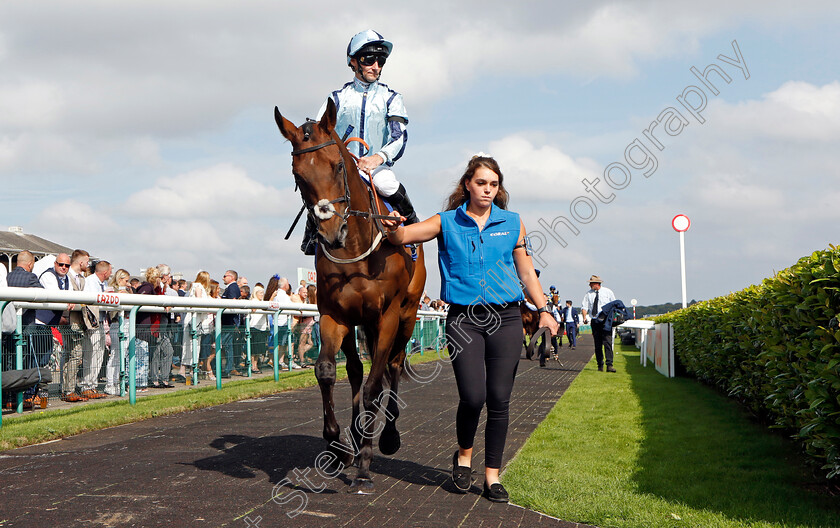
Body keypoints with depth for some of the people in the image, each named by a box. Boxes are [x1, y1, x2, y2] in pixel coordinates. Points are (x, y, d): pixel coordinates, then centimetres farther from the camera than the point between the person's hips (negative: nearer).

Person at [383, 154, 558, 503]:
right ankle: (464, 453, 20)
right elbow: (402, 237, -3)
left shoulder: (512, 223, 10)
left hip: (506, 319, 2)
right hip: (463, 318, -1)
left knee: (499, 399, 0)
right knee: (472, 396, -10)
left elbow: (527, 272, 15)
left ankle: (492, 474, 14)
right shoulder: (447, 222, 5)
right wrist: (394, 228, -26)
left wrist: (543, 310, 8)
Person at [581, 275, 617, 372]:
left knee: (607, 342, -13)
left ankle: (609, 365, -16)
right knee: (597, 344, 4)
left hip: (606, 321, -3)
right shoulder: (589, 294, 9)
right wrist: (585, 317, -13)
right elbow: (584, 306, 5)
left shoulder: (608, 292, 4)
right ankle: (600, 365, 11)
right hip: (594, 321, 3)